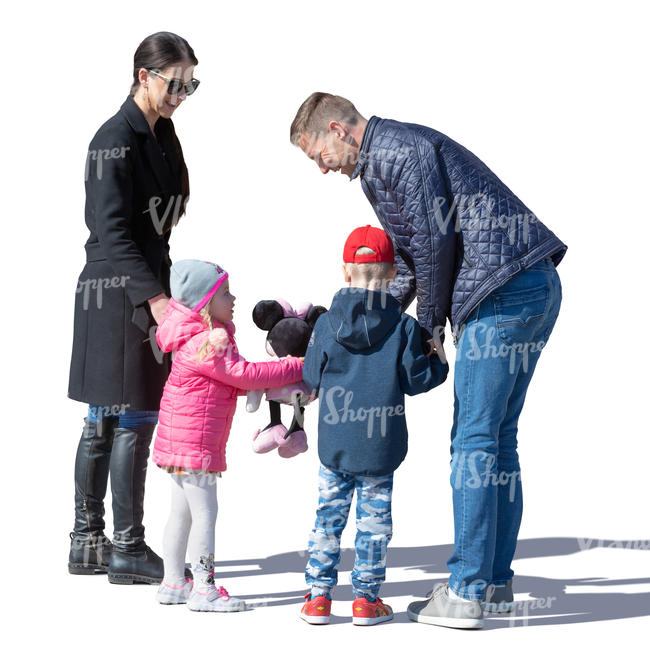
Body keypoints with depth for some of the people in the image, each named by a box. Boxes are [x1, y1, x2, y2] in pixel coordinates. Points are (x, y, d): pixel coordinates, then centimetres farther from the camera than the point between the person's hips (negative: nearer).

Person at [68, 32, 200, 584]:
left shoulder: (161, 137, 15)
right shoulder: (116, 139, -13)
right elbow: (112, 230, -21)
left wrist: (161, 292, 16)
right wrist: (155, 297, -27)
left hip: (148, 286, 9)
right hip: (116, 292, -9)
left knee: (104, 423, 11)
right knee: (133, 420, -6)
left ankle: (88, 543, 17)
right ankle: (127, 549, 0)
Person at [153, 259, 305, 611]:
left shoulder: (212, 337, 13)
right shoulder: (205, 344, -21)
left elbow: (232, 382, 14)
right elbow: (243, 375, -23)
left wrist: (273, 383, 0)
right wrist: (294, 367, -17)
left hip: (181, 440, 11)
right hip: (194, 443, -11)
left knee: (182, 512, 16)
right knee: (204, 512, -5)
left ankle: (173, 583, 24)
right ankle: (203, 589, -1)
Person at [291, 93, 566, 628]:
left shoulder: (396, 150, -7)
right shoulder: (384, 163, 25)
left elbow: (435, 243, -11)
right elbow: (409, 264, 30)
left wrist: (431, 326, 0)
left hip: (501, 296, -10)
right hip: (539, 289, 10)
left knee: (473, 441, -7)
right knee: (498, 438, 13)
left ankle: (465, 594, -5)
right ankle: (496, 582, 18)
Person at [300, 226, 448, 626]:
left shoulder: (326, 324, -3)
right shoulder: (404, 326, -8)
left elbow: (312, 378, 2)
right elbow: (415, 380, -5)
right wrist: (441, 366, 14)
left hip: (334, 443, 1)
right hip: (382, 445, -1)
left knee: (329, 516, 11)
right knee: (375, 520, 8)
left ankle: (319, 595, 14)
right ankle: (367, 598, 12)